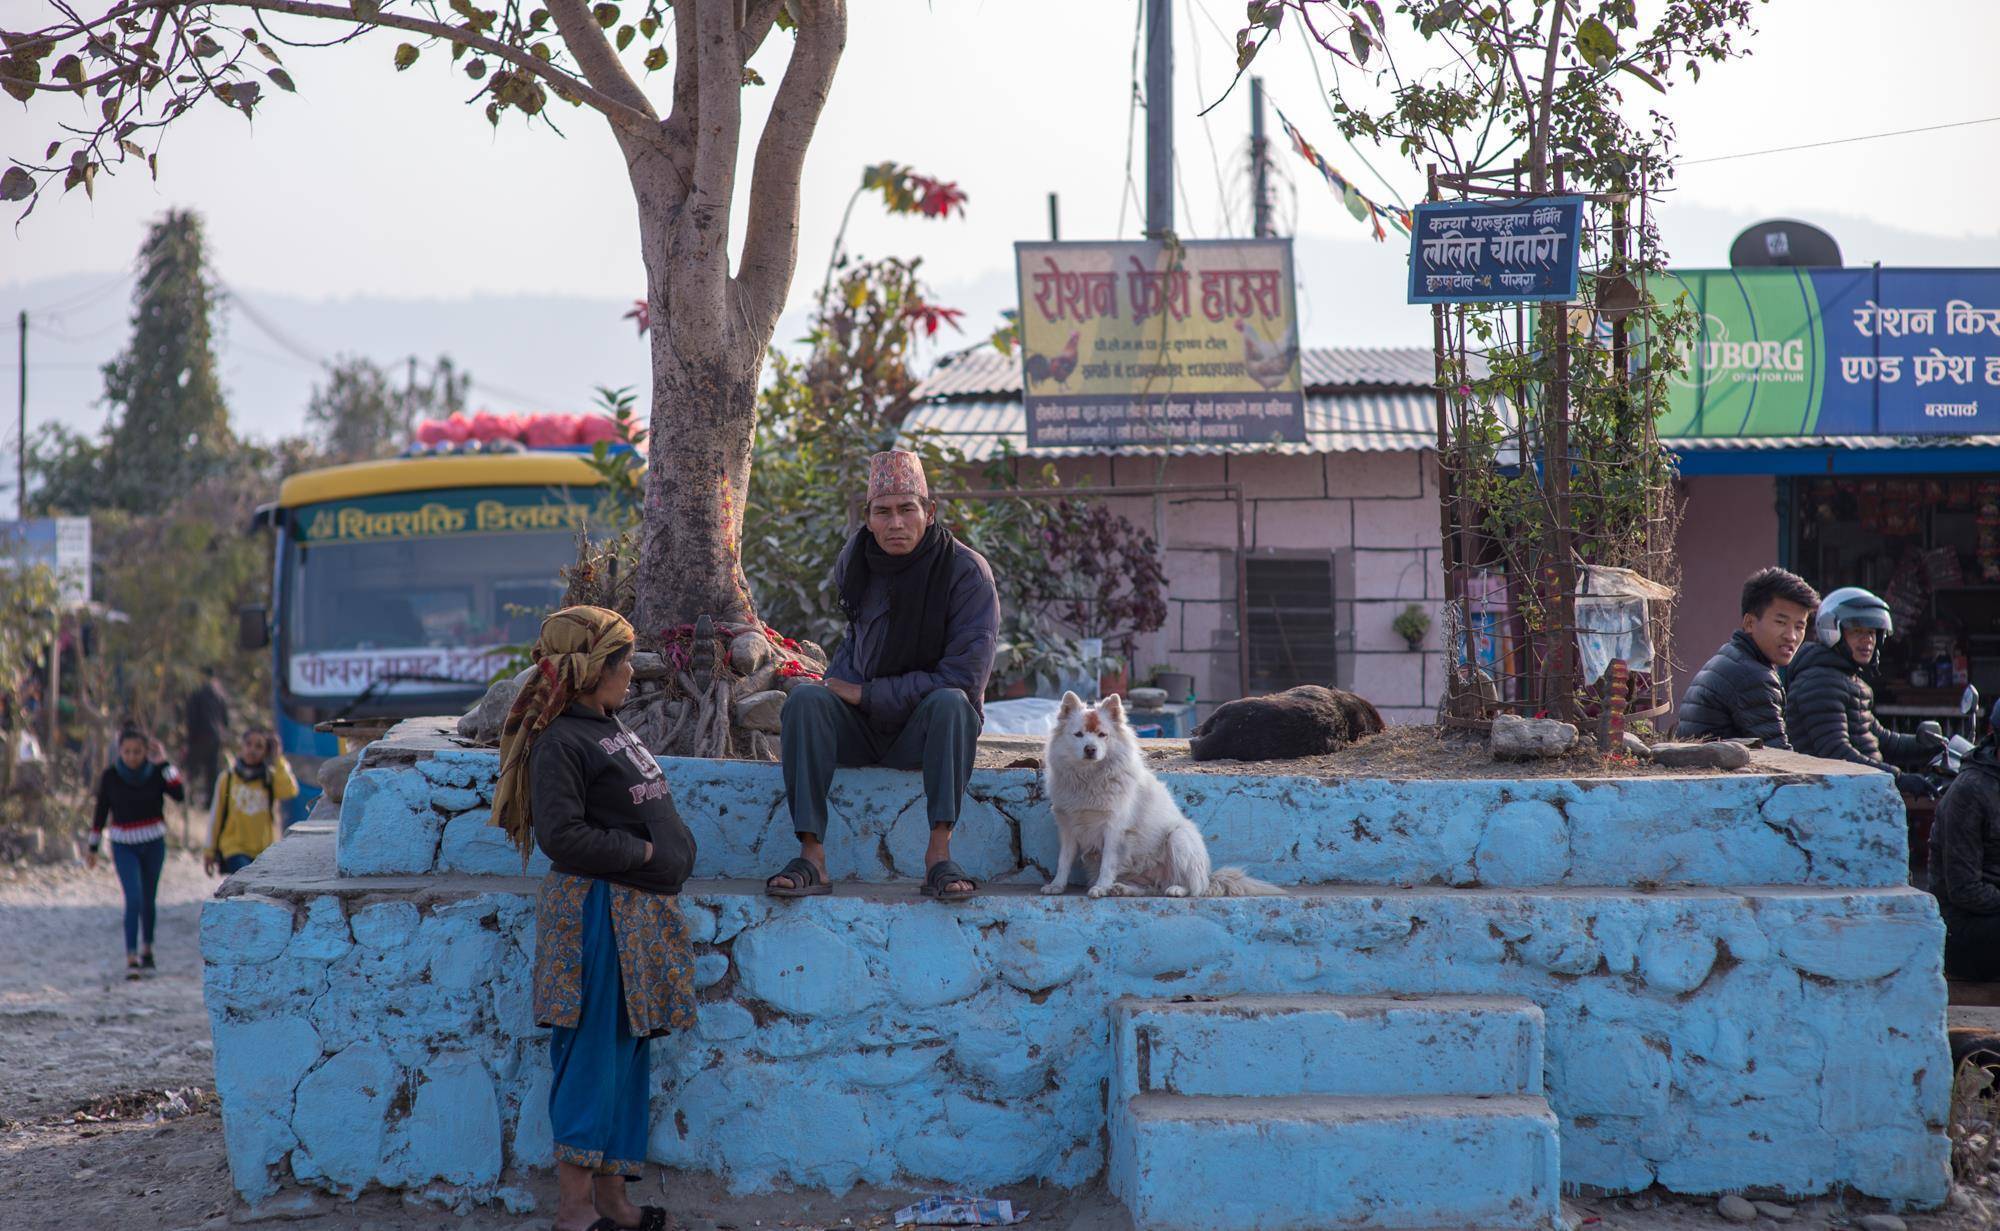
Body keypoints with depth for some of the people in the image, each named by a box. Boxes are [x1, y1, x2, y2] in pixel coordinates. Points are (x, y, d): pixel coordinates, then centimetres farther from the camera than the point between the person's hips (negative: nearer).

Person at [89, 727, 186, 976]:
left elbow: (180, 794, -24)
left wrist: (164, 763, -24)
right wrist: (93, 848, 5)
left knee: (148, 900, 11)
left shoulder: (156, 773, -8)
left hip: (153, 844, 1)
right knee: (133, 899, -14)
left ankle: (146, 950, 29)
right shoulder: (110, 776, -7)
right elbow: (100, 811, 2)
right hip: (124, 847, -1)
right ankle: (131, 958, -16)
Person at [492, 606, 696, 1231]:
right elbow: (562, 837, -21)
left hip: (642, 913, 9)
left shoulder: (609, 727, 16)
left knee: (627, 1054, 12)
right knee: (591, 1056, -6)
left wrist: (669, 855, 12)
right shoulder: (560, 742, -13)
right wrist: (641, 852, -14)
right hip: (597, 913, -9)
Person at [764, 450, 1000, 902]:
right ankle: (812, 857, -34)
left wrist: (867, 694, -18)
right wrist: (840, 686, 9)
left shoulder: (967, 572, -15)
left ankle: (939, 856, -37)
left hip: (926, 730, -3)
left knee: (950, 702, -35)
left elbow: (964, 677, -21)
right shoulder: (856, 559, -1)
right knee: (804, 699, -26)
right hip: (859, 728, 3)